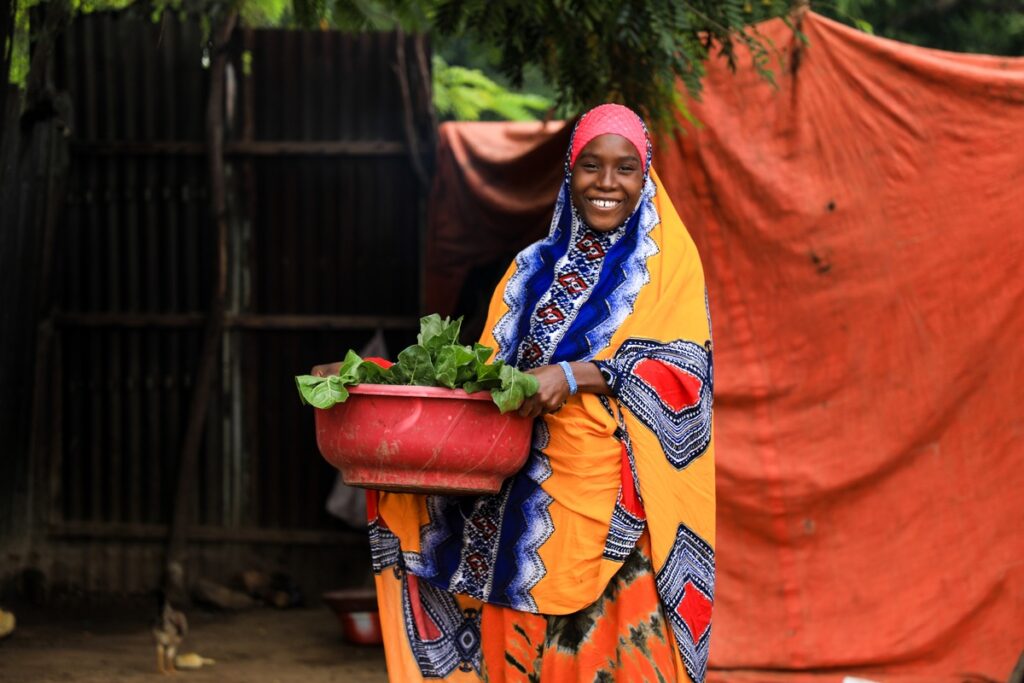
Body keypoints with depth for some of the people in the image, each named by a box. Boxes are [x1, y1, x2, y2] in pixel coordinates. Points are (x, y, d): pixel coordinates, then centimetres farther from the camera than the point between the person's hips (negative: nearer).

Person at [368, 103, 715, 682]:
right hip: (534, 493, 4)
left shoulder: (668, 261, 4)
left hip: (622, 495, -4)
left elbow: (685, 368, -8)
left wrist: (576, 376, -18)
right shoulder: (534, 269, 17)